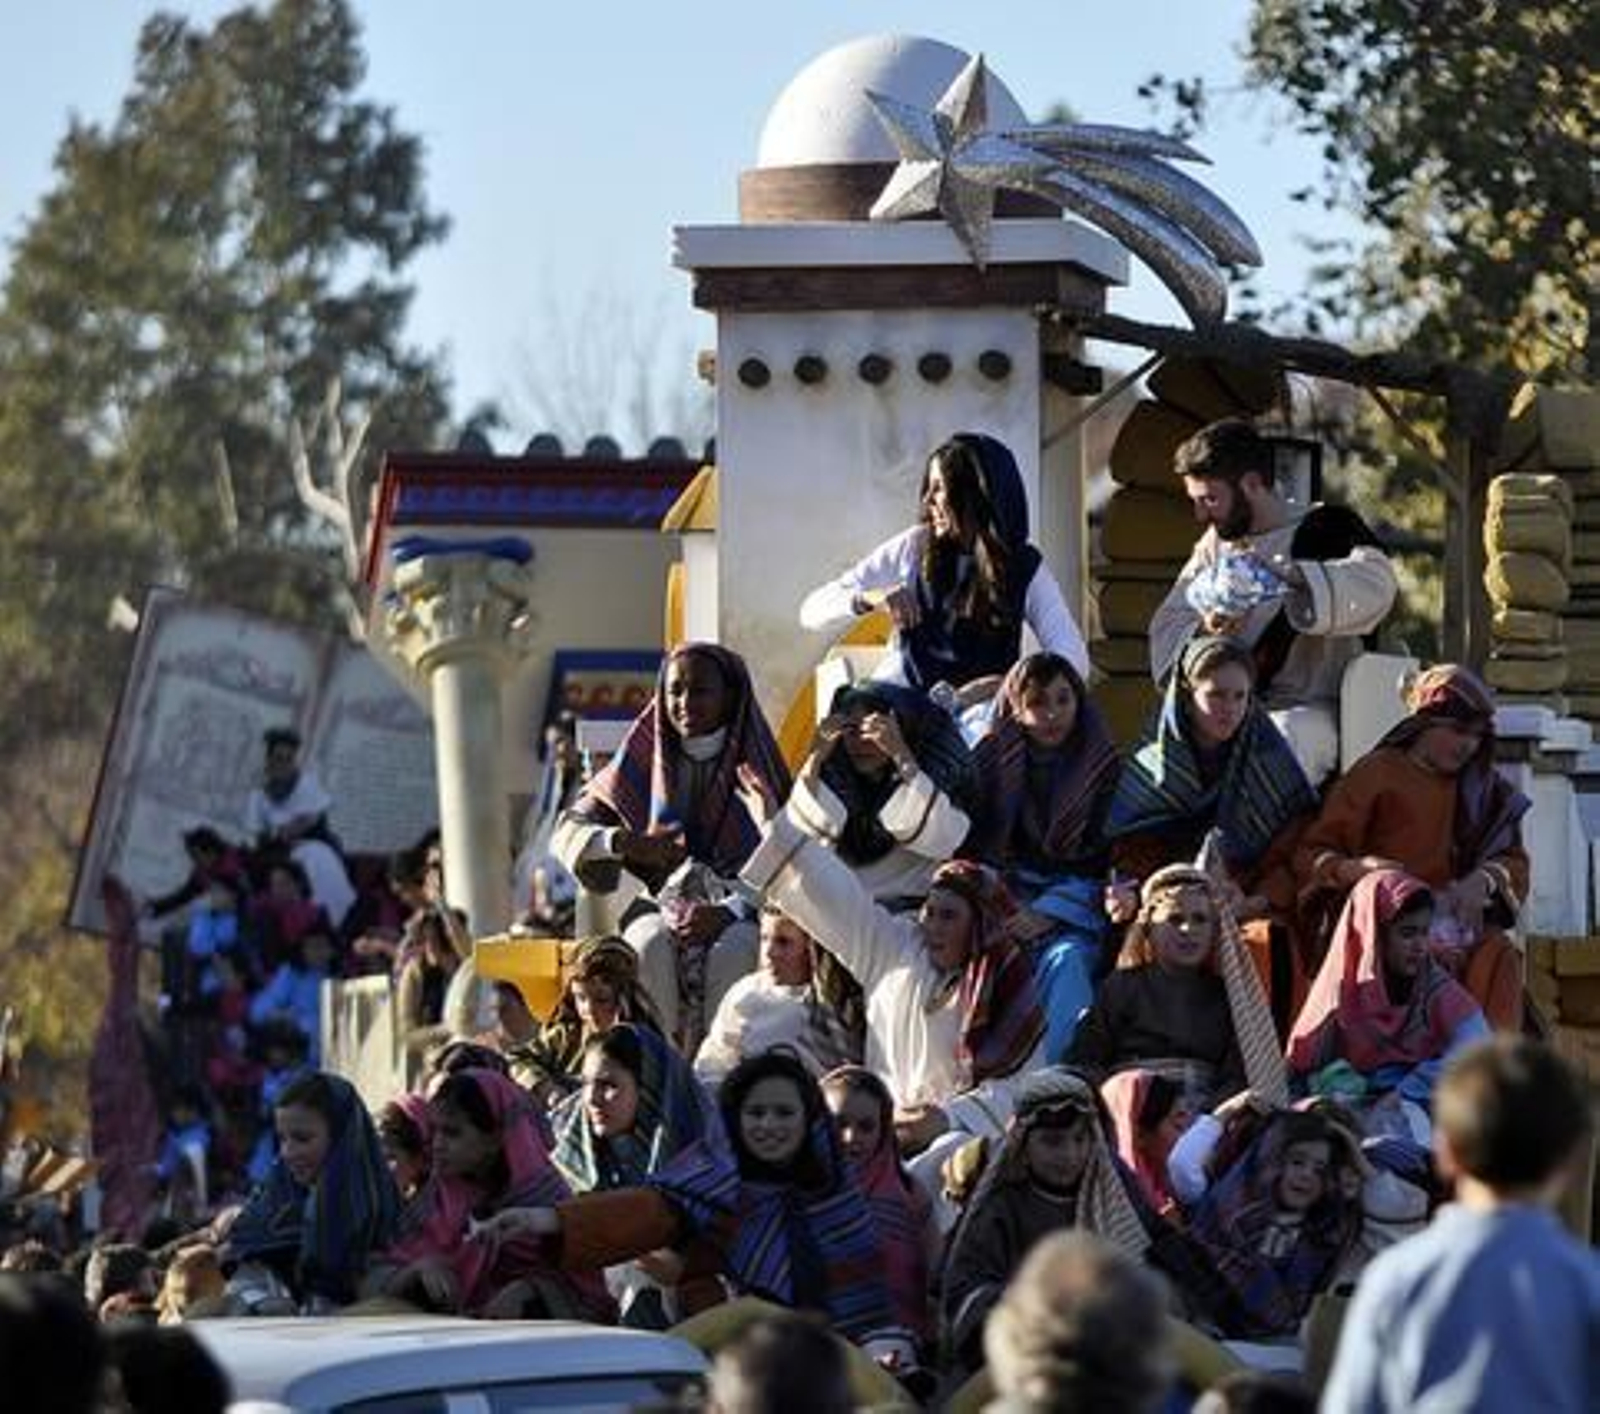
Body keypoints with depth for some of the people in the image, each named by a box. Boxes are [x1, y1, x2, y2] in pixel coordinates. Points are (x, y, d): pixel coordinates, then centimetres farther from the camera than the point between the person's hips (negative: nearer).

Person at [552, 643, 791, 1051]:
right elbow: (567, 832, 7)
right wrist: (625, 843, -15)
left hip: (742, 914, -2)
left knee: (731, 951, -36)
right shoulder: (646, 764, 10)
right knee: (649, 944, -33)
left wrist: (728, 911, -22)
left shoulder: (757, 768, 5)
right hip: (669, 908, 2)